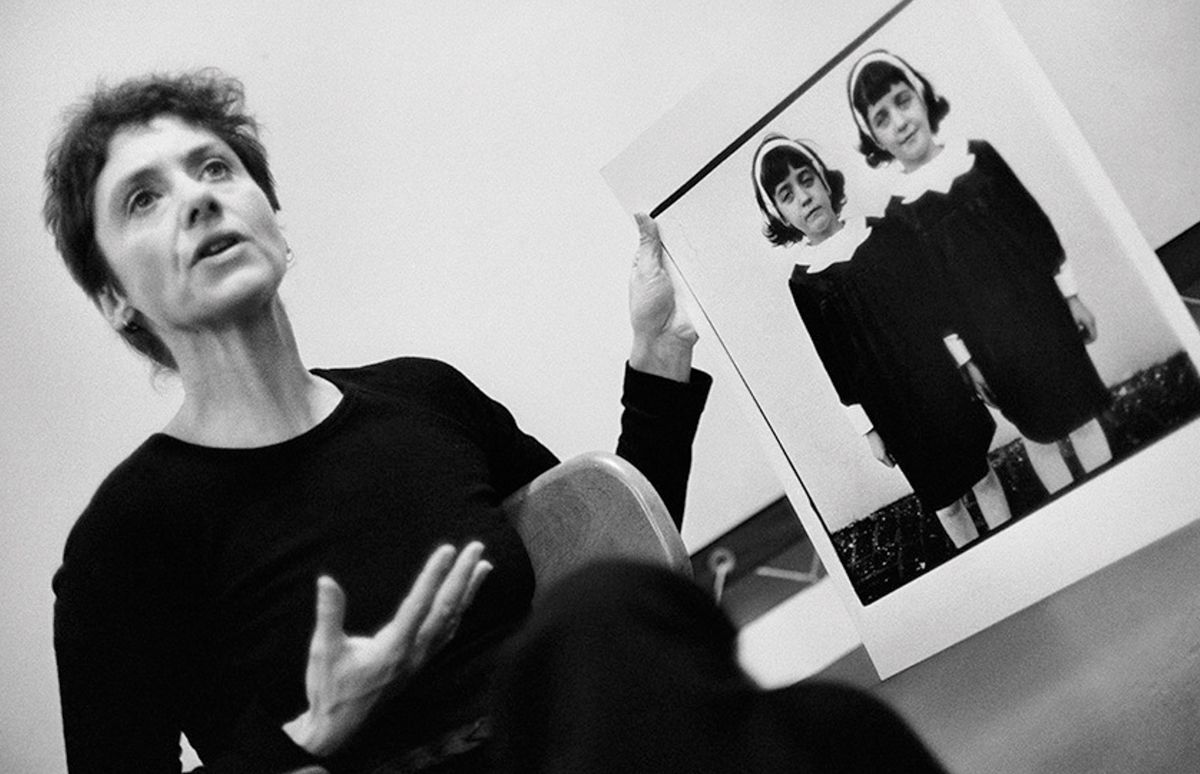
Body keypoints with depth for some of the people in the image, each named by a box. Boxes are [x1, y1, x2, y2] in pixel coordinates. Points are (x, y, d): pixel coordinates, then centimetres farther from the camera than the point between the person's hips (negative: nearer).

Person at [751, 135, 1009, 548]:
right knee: (945, 499, 9)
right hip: (894, 408, -2)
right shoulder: (803, 283, -7)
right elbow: (836, 366, -5)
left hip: (944, 375, 2)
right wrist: (868, 428, -3)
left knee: (983, 473, 10)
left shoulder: (886, 234, 0)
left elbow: (936, 293, 6)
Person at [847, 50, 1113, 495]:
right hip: (991, 344, -2)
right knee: (1040, 431, 9)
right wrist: (964, 358, -4)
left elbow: (1036, 224, 5)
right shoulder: (900, 214, -8)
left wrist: (1071, 295, 6)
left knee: (1082, 414, 9)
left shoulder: (979, 157, -1)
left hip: (1042, 308, 2)